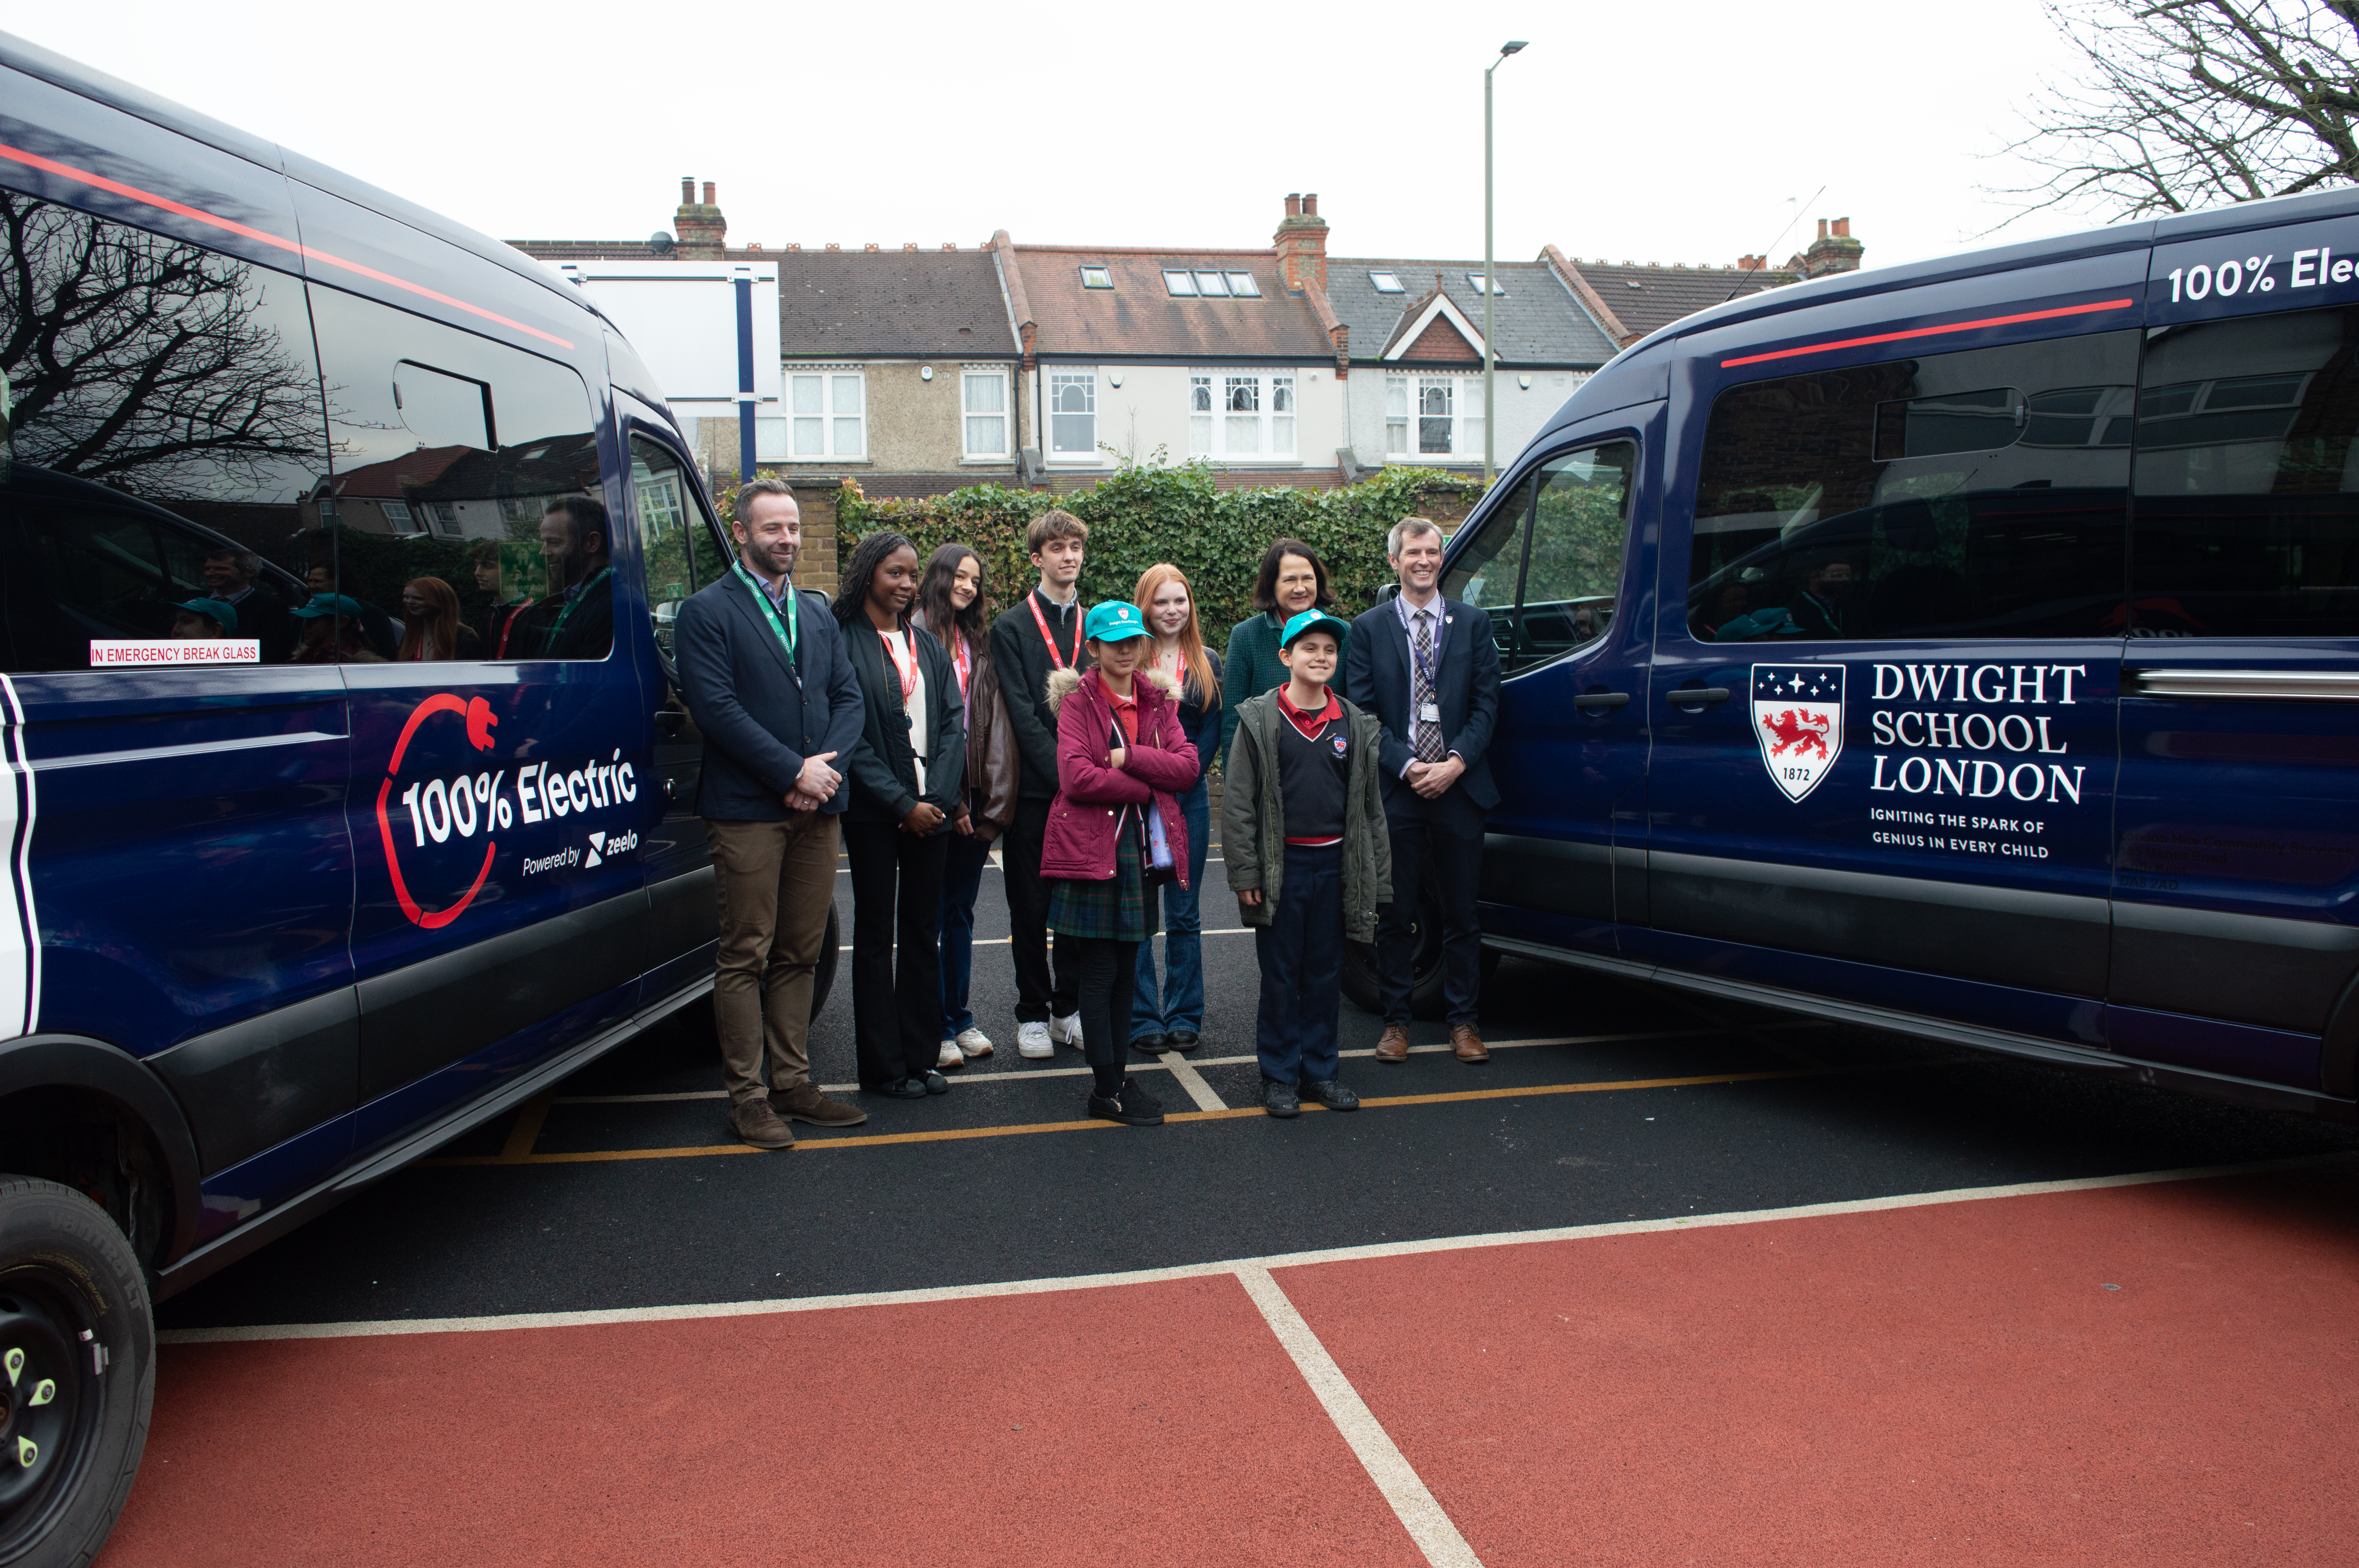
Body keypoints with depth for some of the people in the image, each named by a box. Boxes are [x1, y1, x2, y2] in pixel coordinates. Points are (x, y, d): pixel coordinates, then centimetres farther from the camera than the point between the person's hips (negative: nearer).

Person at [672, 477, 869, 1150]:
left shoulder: (818, 614, 18)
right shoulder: (707, 611, -2)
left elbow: (849, 698, 11)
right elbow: (715, 705, -12)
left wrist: (826, 768, -7)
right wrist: (794, 771, -15)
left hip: (816, 808, 6)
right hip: (747, 810, -6)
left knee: (799, 954, 10)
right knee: (746, 956, 0)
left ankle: (793, 1083, 19)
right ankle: (746, 1096, 8)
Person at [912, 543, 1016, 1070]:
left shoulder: (978, 641, 14)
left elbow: (992, 720, 9)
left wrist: (994, 798, 1)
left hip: (972, 793, 6)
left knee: (961, 909, 13)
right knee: (931, 912, 2)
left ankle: (959, 1017, 23)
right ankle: (936, 1027, 10)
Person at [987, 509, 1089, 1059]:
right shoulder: (1011, 627, 0)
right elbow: (1021, 713, -8)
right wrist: (1064, 771, -16)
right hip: (1033, 787, -3)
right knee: (1030, 909, 5)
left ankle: (1070, 1008, 21)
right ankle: (1033, 1014, 16)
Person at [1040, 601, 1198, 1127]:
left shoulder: (1158, 702, 12)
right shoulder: (1077, 702, -4)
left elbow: (1188, 767, -1)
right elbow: (1076, 776, -17)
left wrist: (1130, 757, -14)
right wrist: (1145, 787, -10)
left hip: (1142, 846, 5)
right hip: (1092, 848, -5)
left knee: (1125, 970, 11)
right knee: (1099, 972, -1)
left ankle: (1118, 1075, 19)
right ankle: (1107, 1089, 6)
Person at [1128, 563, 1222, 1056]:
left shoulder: (1208, 664, 8)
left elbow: (1211, 733, 4)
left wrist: (1181, 781, -7)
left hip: (1190, 797, 2)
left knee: (1184, 914, 7)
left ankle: (1185, 1016, 17)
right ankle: (1142, 1019, 10)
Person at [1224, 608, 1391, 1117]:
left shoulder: (1354, 724, 7)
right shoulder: (1259, 720, -3)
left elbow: (1371, 805, 10)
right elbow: (1238, 802, -3)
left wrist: (1377, 879, 7)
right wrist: (1244, 873, -8)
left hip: (1334, 864, 3)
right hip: (1282, 865, -3)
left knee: (1326, 973, 10)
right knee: (1281, 974, 5)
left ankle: (1322, 1069, 23)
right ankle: (1280, 1075, 16)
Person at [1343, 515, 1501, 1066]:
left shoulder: (1473, 623, 7)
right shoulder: (1369, 628, 4)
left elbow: (1486, 704, 3)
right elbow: (1362, 711, 0)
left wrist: (1455, 763, -10)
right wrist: (1407, 767, -11)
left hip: (1459, 788, 1)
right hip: (1395, 792, -1)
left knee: (1461, 914, 8)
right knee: (1395, 916, 6)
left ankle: (1464, 1021, 19)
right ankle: (1396, 1021, 18)